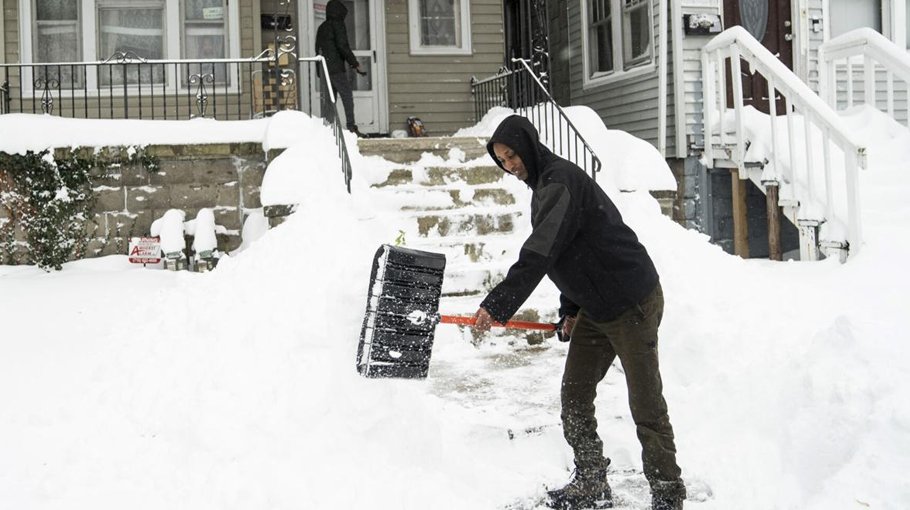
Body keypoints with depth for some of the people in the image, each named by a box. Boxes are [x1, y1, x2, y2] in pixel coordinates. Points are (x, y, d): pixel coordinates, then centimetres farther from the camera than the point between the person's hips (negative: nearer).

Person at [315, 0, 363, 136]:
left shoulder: (321, 28, 20)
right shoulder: (337, 24, -4)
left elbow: (318, 49, 19)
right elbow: (342, 46, -12)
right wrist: (354, 63, -7)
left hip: (323, 69, 8)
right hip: (336, 69, -8)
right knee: (347, 97, -8)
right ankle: (351, 127, -17)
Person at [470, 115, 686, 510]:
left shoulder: (561, 181, -18)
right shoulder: (543, 185, 14)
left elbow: (538, 256, -26)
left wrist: (496, 306, -27)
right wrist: (570, 309, 13)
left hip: (632, 302, -10)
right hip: (595, 308, 10)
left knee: (646, 404, -3)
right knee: (574, 397, 10)